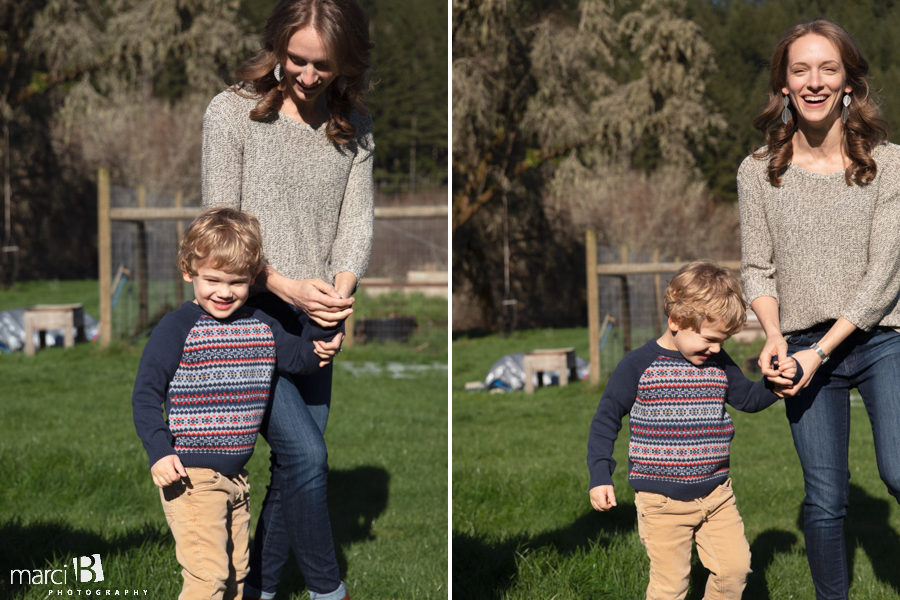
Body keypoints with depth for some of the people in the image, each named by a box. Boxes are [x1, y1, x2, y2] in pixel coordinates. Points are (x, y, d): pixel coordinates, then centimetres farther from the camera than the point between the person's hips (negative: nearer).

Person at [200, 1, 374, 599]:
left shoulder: (354, 126, 5)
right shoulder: (233, 111, -7)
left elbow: (357, 218, 1)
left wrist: (339, 295, -16)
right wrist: (289, 288, -19)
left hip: (314, 319, 5)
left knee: (297, 465, 7)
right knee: (306, 455, -14)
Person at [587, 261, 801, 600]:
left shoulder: (719, 365, 5)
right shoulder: (639, 366, -9)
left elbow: (748, 399, 21)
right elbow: (606, 420, -2)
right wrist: (600, 477, -8)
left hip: (715, 493, 5)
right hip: (661, 501, -5)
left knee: (735, 567, -1)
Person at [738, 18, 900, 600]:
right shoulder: (759, 172, 3)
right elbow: (757, 268, 6)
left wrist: (821, 350, -16)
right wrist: (774, 334, -14)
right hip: (805, 350, 2)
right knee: (825, 501, 3)